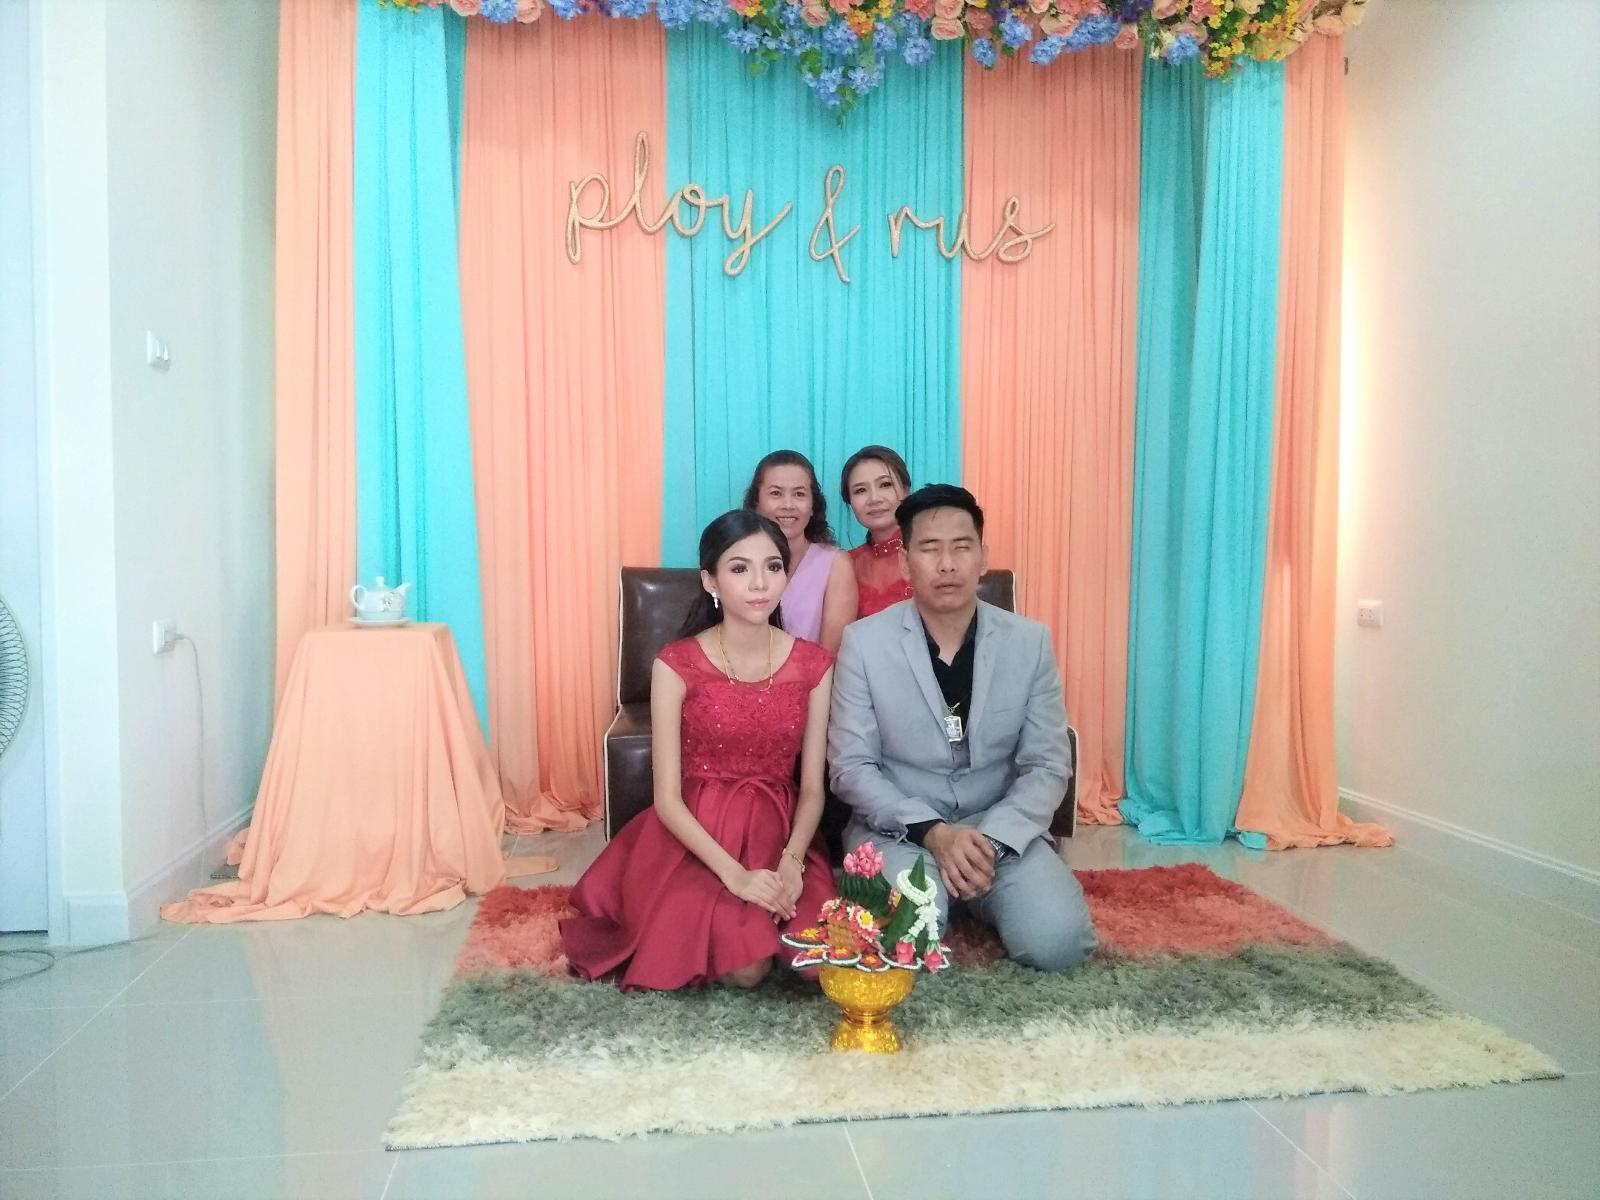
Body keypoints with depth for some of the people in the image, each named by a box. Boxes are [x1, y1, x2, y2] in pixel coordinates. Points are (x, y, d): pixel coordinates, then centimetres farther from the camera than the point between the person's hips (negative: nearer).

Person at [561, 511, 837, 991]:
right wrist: (734, 873, -23)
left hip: (777, 835, 3)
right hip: (694, 837, -3)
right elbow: (667, 797, -11)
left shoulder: (813, 663, -2)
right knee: (746, 968, -24)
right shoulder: (676, 665, -10)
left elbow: (812, 787, 1)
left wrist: (791, 860, -18)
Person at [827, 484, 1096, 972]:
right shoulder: (863, 642, -7)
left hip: (1000, 827, 3)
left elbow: (1047, 765, -2)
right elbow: (851, 767, -8)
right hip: (900, 827, -2)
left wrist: (993, 839, -19)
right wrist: (932, 832, -22)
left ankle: (973, 884, 10)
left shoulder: (1030, 642, -2)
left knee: (1055, 942, -21)